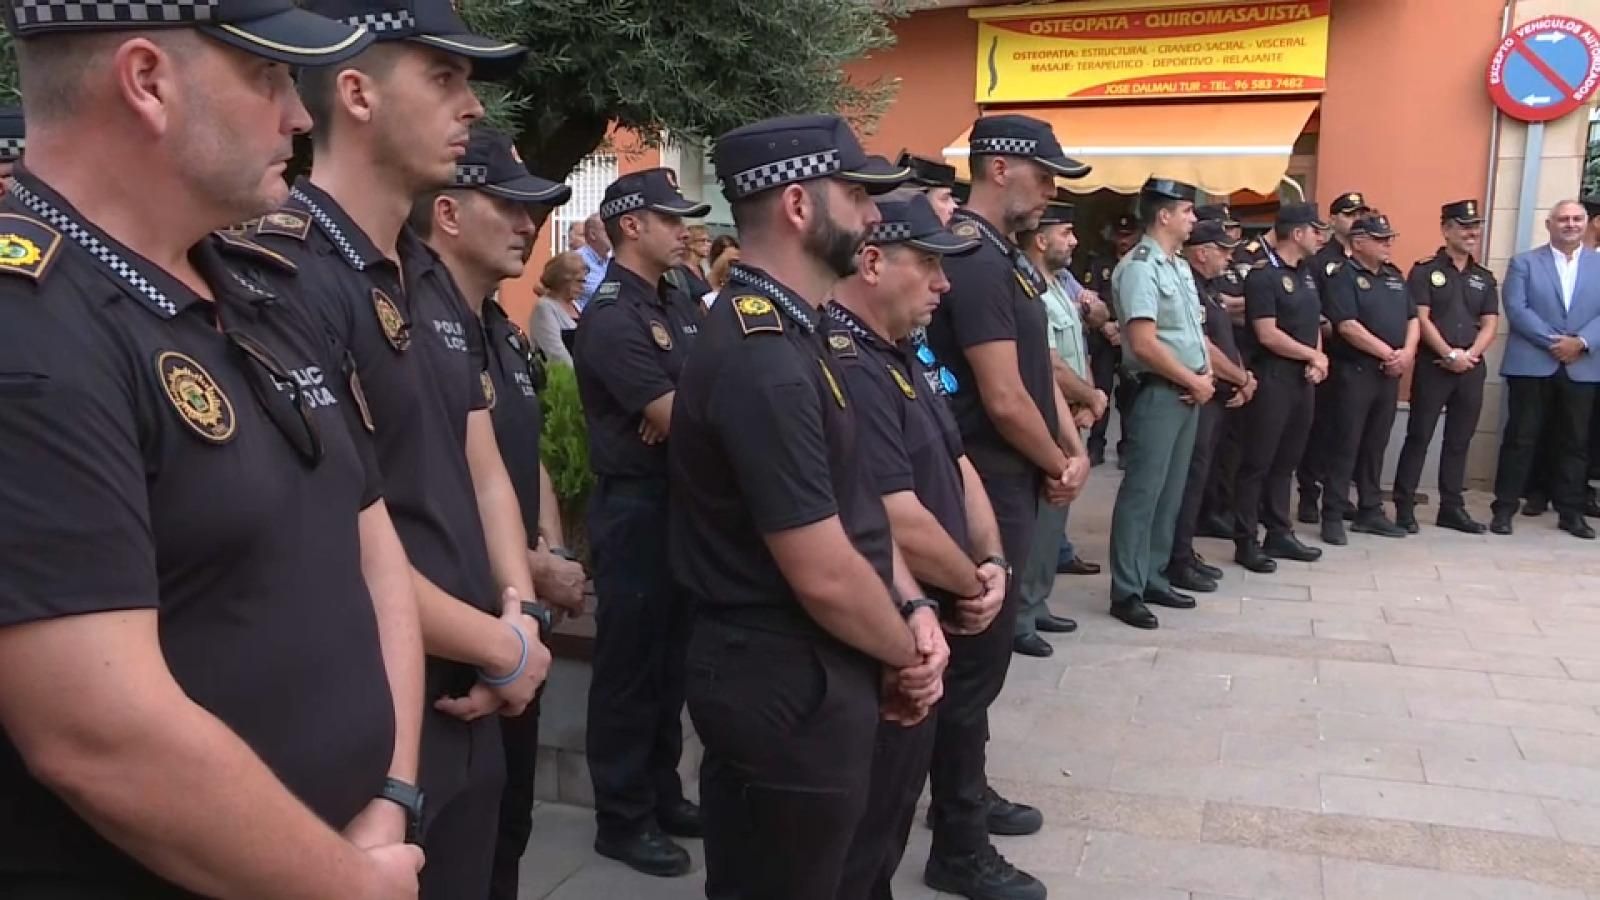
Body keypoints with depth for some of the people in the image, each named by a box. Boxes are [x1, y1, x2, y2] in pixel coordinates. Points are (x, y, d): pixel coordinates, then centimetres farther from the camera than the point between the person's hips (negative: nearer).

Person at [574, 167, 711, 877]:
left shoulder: (680, 305, 11)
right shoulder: (611, 317, -17)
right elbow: (676, 420, -20)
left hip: (685, 499, 8)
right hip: (635, 507, -8)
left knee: (671, 657, 17)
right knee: (630, 663, 3)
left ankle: (662, 793, 31)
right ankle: (622, 818, 17)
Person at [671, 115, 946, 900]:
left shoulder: (787, 332, 8)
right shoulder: (763, 362, -26)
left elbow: (852, 501, 12)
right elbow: (825, 576, -25)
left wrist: (912, 609, -1)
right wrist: (907, 654, -7)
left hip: (791, 678, 10)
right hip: (789, 689, -10)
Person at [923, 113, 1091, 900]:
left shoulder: (1004, 255, 12)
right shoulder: (973, 259, -20)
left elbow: (1038, 370, 16)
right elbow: (1004, 400, -24)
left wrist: (1073, 450, 4)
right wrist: (1057, 467, -8)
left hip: (1011, 482, 10)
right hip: (985, 489, -10)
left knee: (983, 652, 20)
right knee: (976, 660, 0)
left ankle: (966, 794, 37)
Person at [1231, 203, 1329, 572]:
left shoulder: (1306, 275, 14)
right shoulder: (1263, 275, -12)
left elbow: (1313, 324, 19)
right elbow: (1268, 335, -19)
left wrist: (1318, 360, -1)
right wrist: (1314, 356, -8)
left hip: (1302, 380, 8)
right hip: (1272, 380, -8)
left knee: (1285, 462, 14)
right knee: (1257, 463, -3)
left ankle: (1279, 534, 23)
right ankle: (1246, 542, 2)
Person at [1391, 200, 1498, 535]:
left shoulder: (1485, 278, 13)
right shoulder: (1425, 271, -2)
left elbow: (1490, 324, 8)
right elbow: (1421, 319, -10)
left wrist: (1469, 355, -9)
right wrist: (1450, 355, -15)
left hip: (1472, 369, 5)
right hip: (1433, 366, -5)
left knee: (1459, 440, 10)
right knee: (1418, 436, -2)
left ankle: (1452, 507, 17)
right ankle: (1404, 506, 2)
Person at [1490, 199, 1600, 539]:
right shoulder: (1524, 263, 4)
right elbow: (1516, 309, -8)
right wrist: (1553, 341, -16)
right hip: (1532, 365, -2)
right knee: (1520, 437, 1)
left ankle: (1571, 511, 17)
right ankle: (1504, 508, 6)